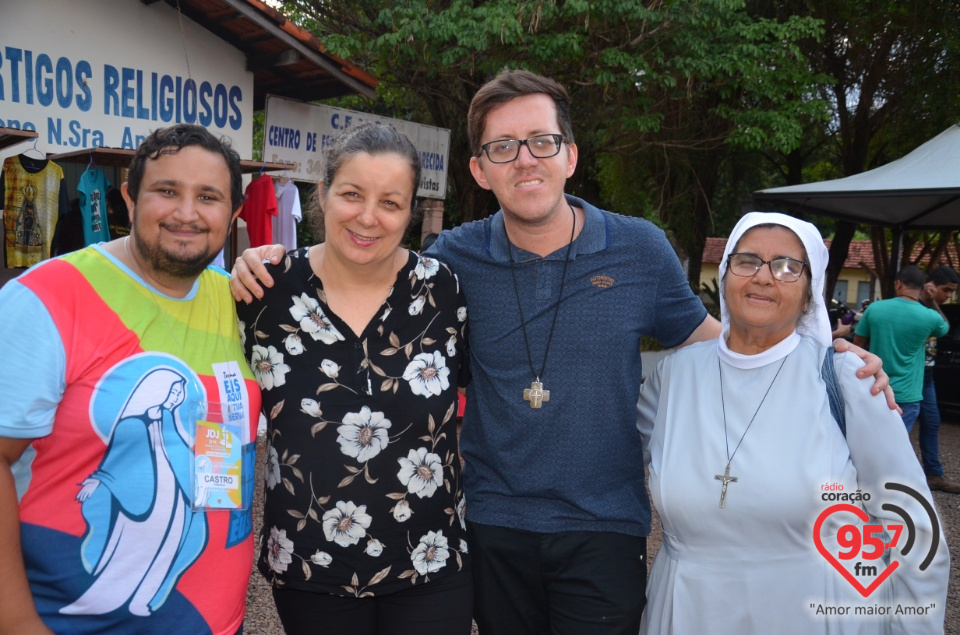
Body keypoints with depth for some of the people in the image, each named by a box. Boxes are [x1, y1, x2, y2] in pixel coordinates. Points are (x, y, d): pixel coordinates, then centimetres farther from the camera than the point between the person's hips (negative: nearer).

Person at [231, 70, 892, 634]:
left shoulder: (639, 248, -6)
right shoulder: (455, 257, -6)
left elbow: (700, 332, 8)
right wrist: (270, 268, -10)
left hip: (604, 528, -1)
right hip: (492, 523, 1)